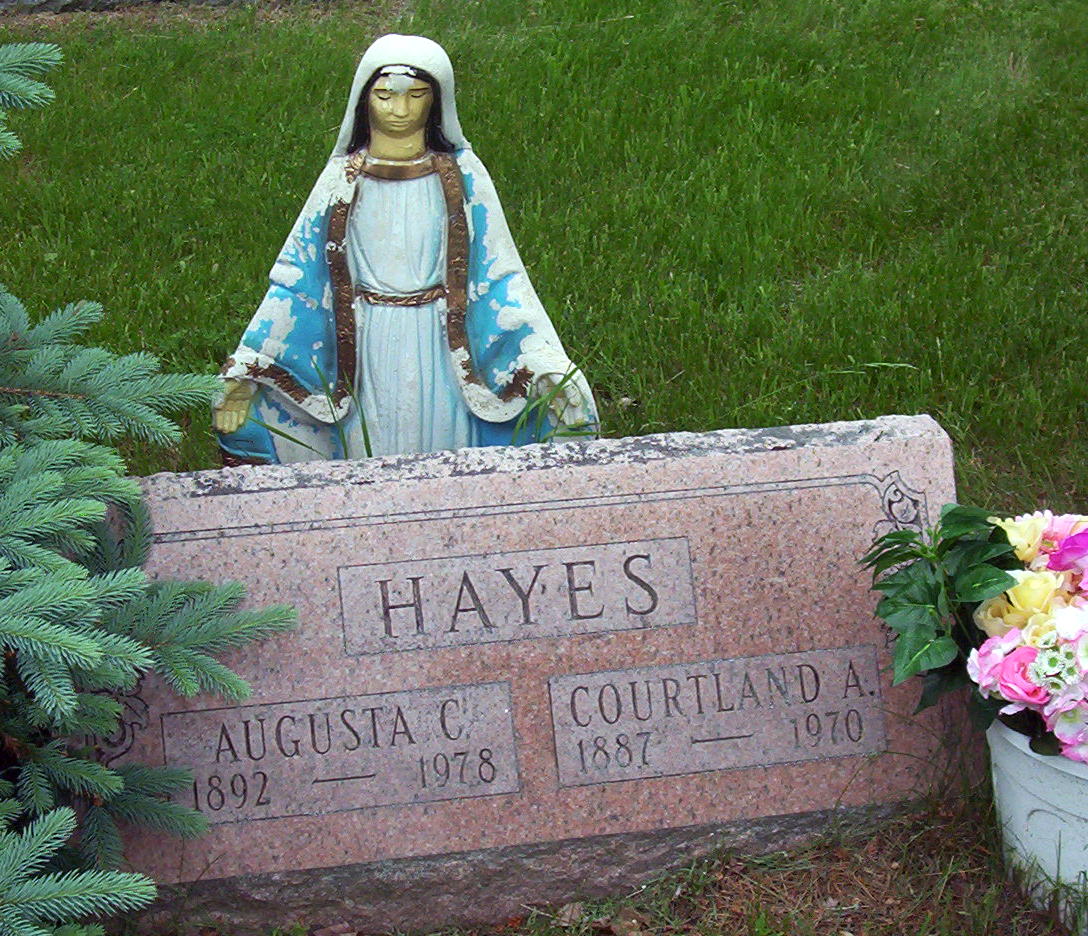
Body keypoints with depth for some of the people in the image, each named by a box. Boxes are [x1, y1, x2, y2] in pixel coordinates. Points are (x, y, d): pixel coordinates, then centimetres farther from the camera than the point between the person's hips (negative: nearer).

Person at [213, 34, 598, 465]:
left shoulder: (461, 175, -2)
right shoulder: (343, 179, -1)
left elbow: (499, 272, -2)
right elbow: (295, 274, 1)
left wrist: (546, 367, -10)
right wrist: (245, 371, -4)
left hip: (441, 348, 0)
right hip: (370, 350, 0)